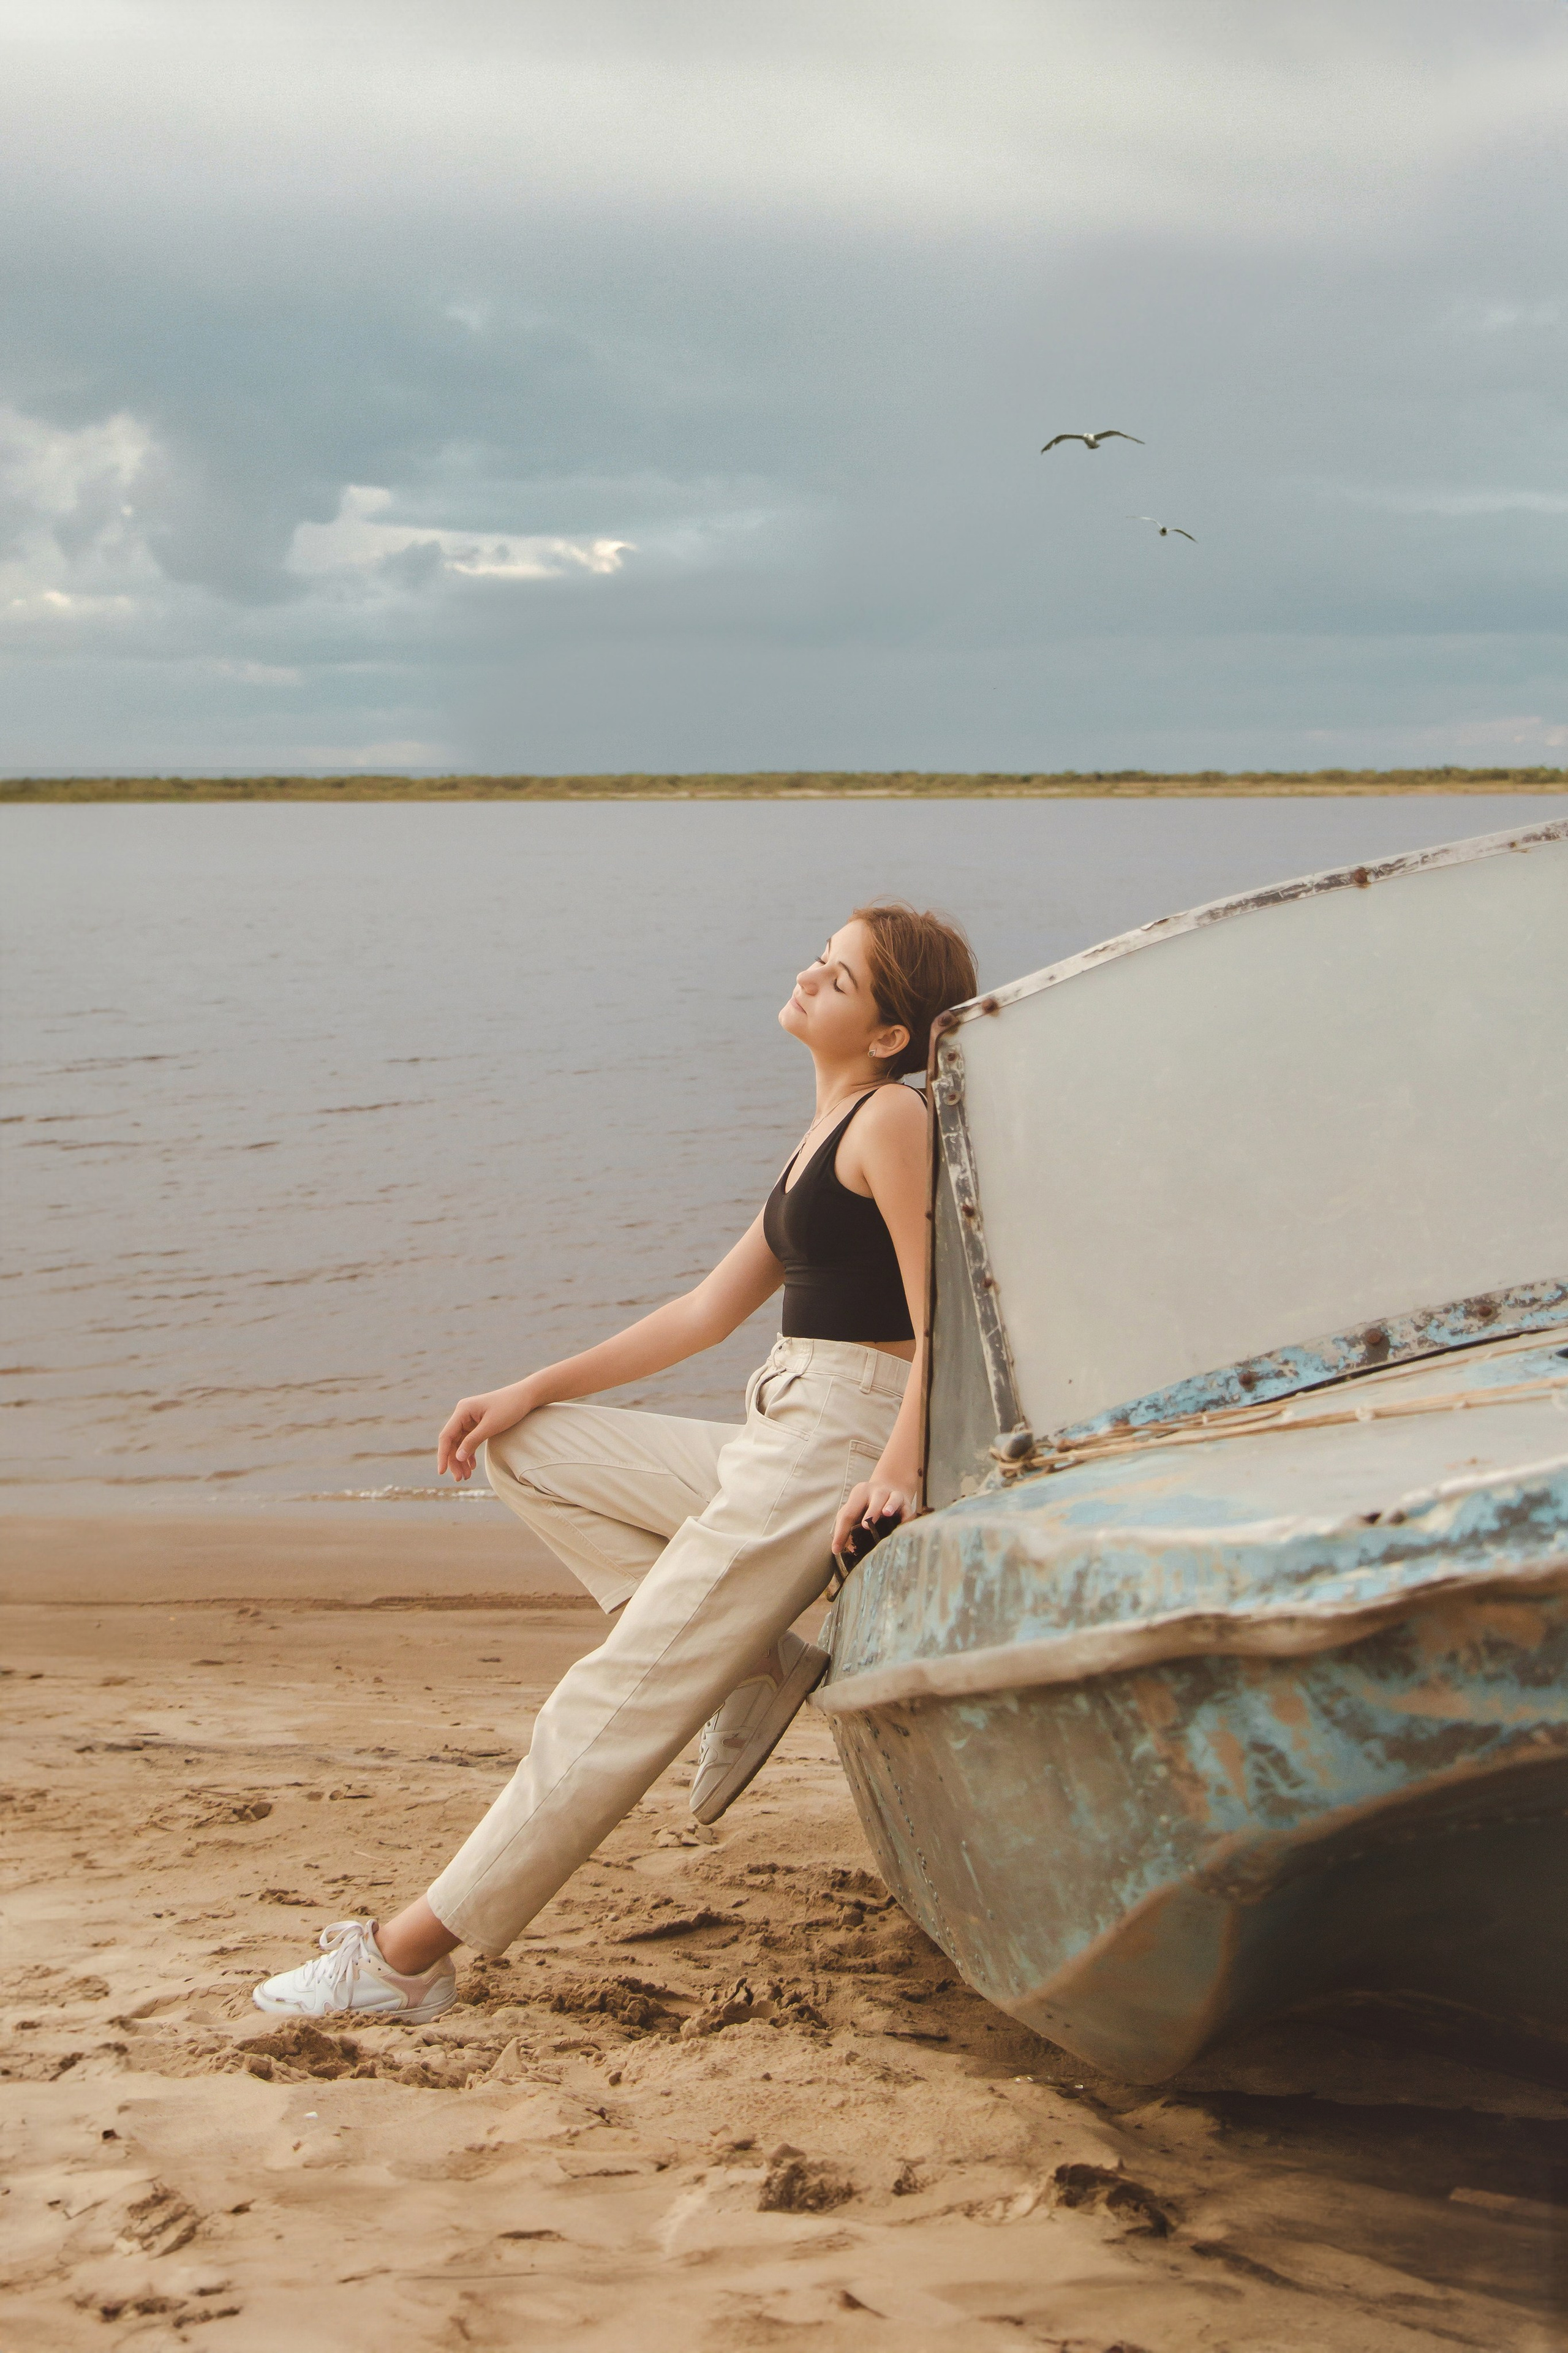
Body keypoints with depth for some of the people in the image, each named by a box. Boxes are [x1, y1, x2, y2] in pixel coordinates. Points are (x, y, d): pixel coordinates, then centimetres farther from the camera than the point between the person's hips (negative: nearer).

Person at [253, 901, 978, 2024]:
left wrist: (899, 1468, -29)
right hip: (772, 1451, 10)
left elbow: (941, 1313, -17)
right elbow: (712, 1307, 21)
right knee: (527, 1445, 15)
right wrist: (535, 1390, 19)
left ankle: (413, 1954, -8)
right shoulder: (828, 1133, 19)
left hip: (835, 1448, -10)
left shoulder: (893, 1117, -9)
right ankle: (751, 1661, 3)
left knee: (625, 1693, -11)